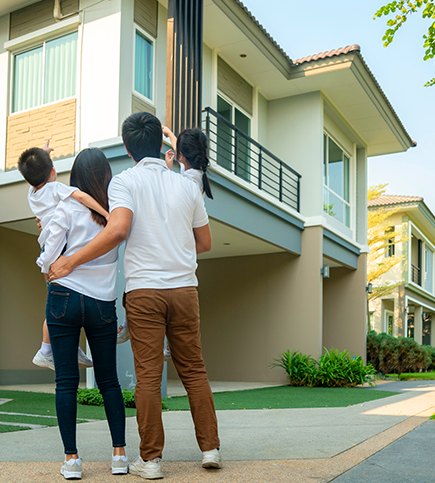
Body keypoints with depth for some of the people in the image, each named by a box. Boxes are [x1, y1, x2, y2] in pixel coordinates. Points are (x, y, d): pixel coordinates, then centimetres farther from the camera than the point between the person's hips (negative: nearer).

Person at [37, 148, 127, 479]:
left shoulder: (68, 207, -4)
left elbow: (48, 260, -1)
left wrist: (46, 266, 15)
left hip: (64, 299, -2)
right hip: (104, 303, 2)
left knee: (66, 381, 3)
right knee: (109, 381, 11)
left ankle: (71, 458, 5)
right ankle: (120, 454, 10)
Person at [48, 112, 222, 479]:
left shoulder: (125, 180, -2)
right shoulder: (186, 185, 10)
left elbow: (118, 229, -18)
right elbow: (205, 242, 16)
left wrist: (70, 262, -11)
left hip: (143, 289, -3)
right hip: (184, 286, 3)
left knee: (148, 375, 1)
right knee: (193, 369, 12)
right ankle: (210, 447, 14)